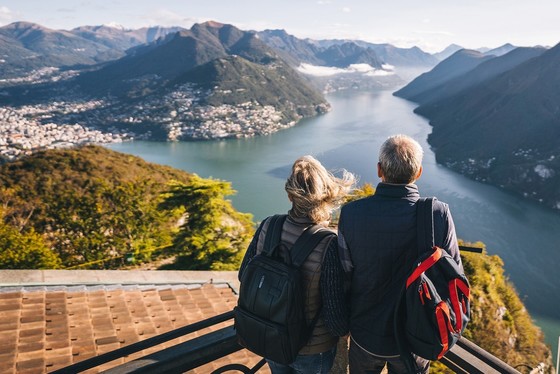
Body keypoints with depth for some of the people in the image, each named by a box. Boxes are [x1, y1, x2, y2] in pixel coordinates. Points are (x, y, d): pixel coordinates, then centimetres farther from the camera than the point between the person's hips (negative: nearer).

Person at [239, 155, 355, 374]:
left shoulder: (267, 227, -19)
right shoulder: (329, 246, -31)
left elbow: (245, 275, -3)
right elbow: (336, 318, -25)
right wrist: (344, 329, -1)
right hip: (312, 351, -3)